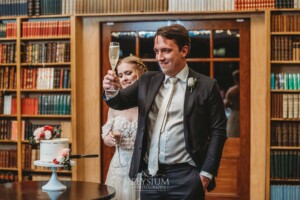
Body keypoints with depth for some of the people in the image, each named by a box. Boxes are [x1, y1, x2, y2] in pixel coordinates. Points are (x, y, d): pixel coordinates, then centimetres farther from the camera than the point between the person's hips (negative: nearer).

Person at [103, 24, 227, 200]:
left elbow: (218, 131, -3)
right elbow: (121, 102, 6)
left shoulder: (206, 86, -3)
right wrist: (111, 91, -16)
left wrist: (207, 173, -7)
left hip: (185, 176, -4)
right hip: (150, 175, 4)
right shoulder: (148, 81, 9)